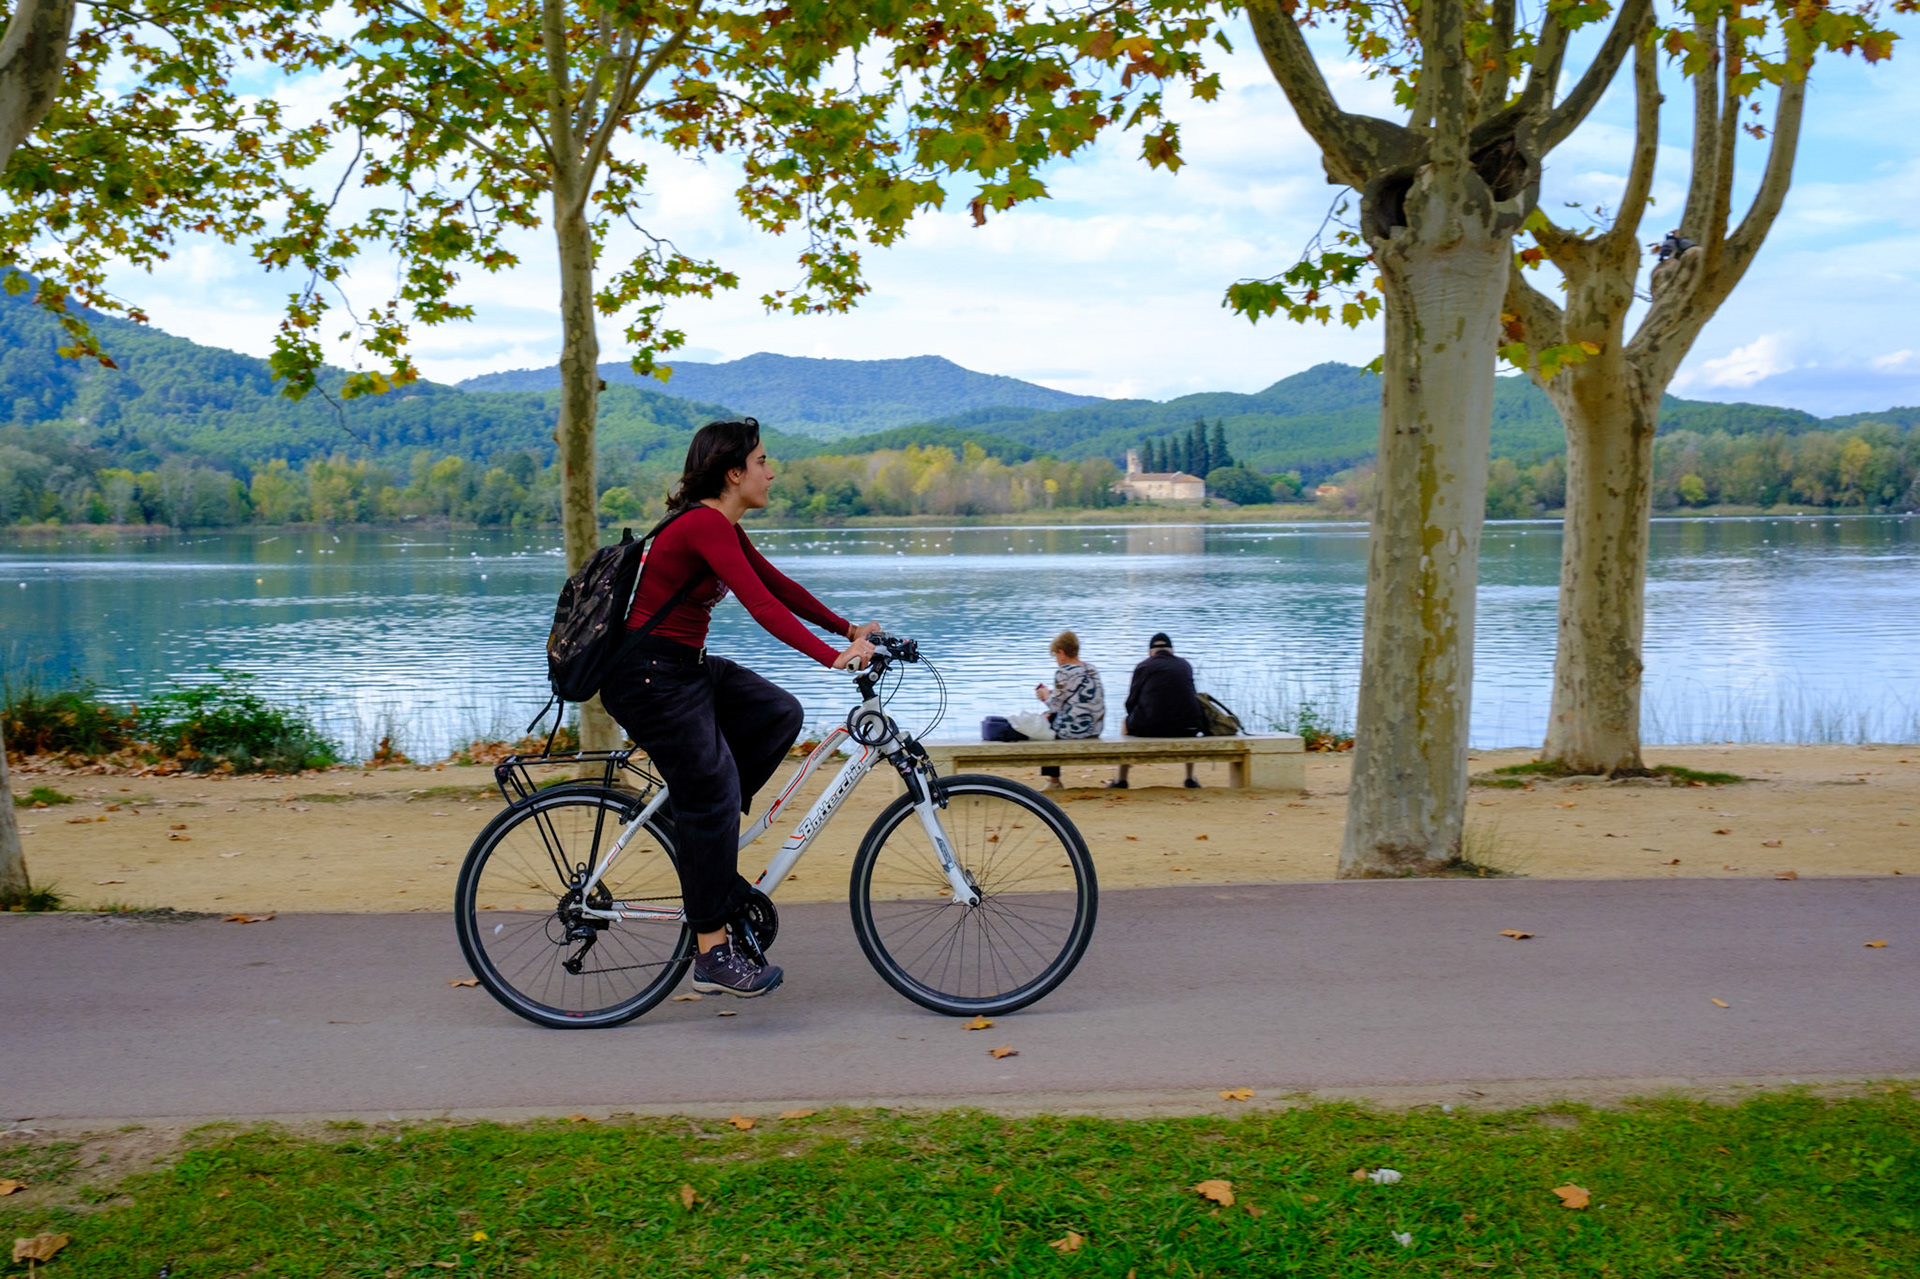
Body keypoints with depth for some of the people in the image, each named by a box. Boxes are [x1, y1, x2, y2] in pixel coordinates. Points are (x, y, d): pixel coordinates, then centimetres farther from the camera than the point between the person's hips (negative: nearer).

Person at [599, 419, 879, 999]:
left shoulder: (721, 526, 11)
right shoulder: (705, 525, -20)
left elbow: (779, 585, 17)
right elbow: (762, 605, -29)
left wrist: (848, 629, 13)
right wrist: (833, 658, -33)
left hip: (687, 666, 10)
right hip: (649, 676, -10)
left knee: (778, 713, 0)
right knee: (711, 797, -7)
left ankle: (693, 821, 11)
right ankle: (715, 954, 0)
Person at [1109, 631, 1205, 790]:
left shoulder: (1143, 667, 6)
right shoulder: (1185, 665, 15)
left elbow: (1131, 704, 8)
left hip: (1149, 728, -2)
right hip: (1187, 729, 2)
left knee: (1126, 722, 30)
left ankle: (1120, 780, 35)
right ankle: (1191, 778, 39)